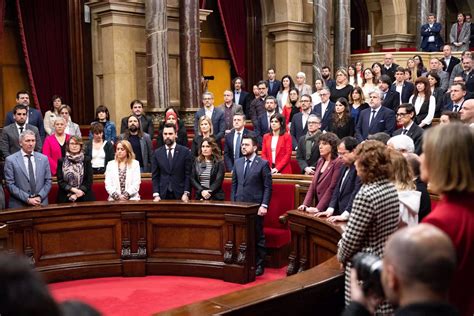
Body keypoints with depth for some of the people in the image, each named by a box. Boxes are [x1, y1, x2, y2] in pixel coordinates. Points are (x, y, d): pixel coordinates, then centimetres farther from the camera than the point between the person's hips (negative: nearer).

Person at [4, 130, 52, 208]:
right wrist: (27, 199, -13)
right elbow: (10, 184, -6)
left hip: (41, 203, 2)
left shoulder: (43, 158, 7)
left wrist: (40, 197, -8)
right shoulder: (10, 160, -2)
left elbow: (48, 181, 6)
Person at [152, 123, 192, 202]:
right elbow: (155, 176, 5)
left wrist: (186, 193, -9)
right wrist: (156, 194, -5)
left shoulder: (185, 151, 1)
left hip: (180, 195, -1)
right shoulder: (157, 153, 6)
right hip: (163, 195, 1)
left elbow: (188, 174, -1)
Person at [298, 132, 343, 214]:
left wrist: (318, 208, -17)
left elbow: (332, 188, -15)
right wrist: (305, 204, 1)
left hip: (328, 210, -6)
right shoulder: (320, 161, 13)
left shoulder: (338, 163, -11)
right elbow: (313, 184, 11)